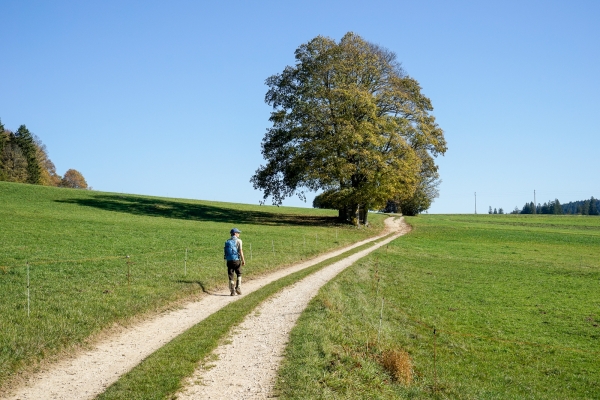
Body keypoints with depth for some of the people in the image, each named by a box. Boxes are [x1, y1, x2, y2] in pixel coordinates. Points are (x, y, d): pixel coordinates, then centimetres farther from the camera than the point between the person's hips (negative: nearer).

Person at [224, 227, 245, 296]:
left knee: (231, 276, 5)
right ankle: (238, 288, 2)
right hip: (236, 260, -3)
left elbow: (226, 251, 10)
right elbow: (240, 251, -10)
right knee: (239, 274, 14)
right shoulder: (238, 240, -3)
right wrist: (243, 260, -9)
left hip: (229, 260, 3)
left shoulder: (227, 241, 11)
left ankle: (232, 291, 3)